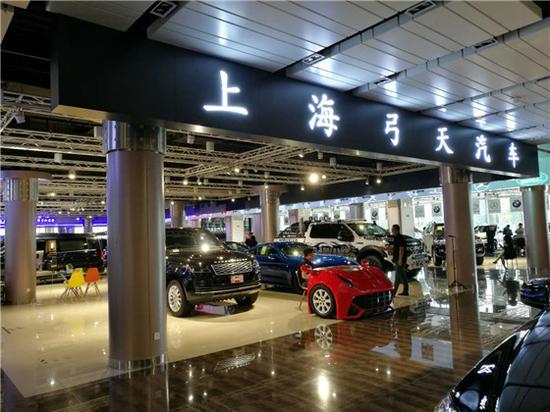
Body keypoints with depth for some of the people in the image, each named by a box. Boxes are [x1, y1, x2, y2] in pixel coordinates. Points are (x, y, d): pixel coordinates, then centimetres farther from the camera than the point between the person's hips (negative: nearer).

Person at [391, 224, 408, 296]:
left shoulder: (400, 238, -15)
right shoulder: (396, 238, 15)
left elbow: (401, 249, -21)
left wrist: (400, 259, -25)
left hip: (400, 260, -10)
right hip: (397, 260, 10)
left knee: (398, 276, -9)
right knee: (403, 275, 13)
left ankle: (394, 292, -9)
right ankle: (405, 291, 19)